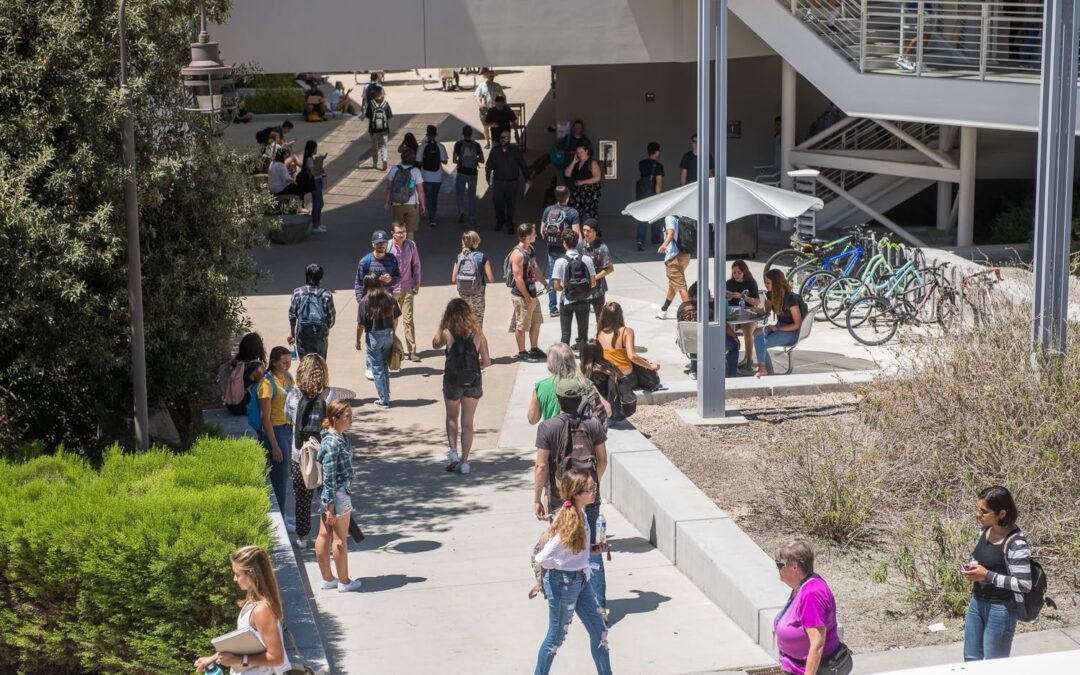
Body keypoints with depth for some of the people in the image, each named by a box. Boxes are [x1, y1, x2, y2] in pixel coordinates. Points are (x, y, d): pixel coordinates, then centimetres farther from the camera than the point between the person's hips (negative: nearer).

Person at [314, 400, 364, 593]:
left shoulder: (340, 437, 5)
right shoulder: (333, 444, -24)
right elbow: (329, 478, -23)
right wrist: (331, 509, -21)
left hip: (327, 495, 9)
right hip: (338, 495, -9)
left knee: (324, 536, 15)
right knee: (340, 539, 5)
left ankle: (327, 579, 26)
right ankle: (344, 582, 18)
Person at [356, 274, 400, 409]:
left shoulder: (364, 302, -13)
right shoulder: (390, 298, -3)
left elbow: (360, 325, -10)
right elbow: (395, 319, 4)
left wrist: (358, 340, 3)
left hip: (374, 337, -4)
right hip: (389, 335, 4)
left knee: (377, 369, 6)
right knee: (385, 367, 20)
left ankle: (384, 400, 9)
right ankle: (386, 397, 26)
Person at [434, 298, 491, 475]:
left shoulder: (447, 333, -10)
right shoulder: (478, 334, -4)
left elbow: (435, 344, 12)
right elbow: (486, 361, -2)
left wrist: (442, 324, 10)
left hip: (452, 379, -1)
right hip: (473, 380, 1)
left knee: (452, 418, 20)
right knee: (467, 422, 9)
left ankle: (453, 452, 3)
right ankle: (464, 461, 9)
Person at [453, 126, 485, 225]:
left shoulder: (458, 144, -7)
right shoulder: (476, 145, -1)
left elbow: (454, 160, -9)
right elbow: (482, 160, 1)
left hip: (462, 172, -2)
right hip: (473, 173, 2)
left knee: (459, 193, 13)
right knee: (472, 196, 10)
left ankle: (461, 211, -12)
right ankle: (472, 219, 11)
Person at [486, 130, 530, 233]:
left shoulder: (515, 150, -1)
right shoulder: (495, 151, 3)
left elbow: (523, 165, 4)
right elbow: (488, 166, 10)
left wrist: (527, 178, 4)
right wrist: (488, 178, 4)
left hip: (512, 182, -1)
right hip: (498, 182, 1)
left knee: (511, 204, 3)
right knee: (498, 202, -5)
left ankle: (509, 226, 16)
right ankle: (500, 221, 19)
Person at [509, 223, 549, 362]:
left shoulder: (530, 249, 7)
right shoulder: (518, 254, -22)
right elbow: (518, 278, -23)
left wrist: (544, 283, 21)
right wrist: (527, 297, -21)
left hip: (532, 293, 9)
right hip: (521, 296, -9)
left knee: (536, 322, 18)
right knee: (522, 326, 3)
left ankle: (534, 349, 32)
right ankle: (522, 353, 15)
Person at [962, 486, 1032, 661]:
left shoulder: (1016, 544, -24)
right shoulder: (985, 529, -1)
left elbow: (1024, 584, -24)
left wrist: (987, 575, -25)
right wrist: (972, 568, -4)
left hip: (1001, 609, -8)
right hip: (977, 603, 8)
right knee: (971, 659, 18)